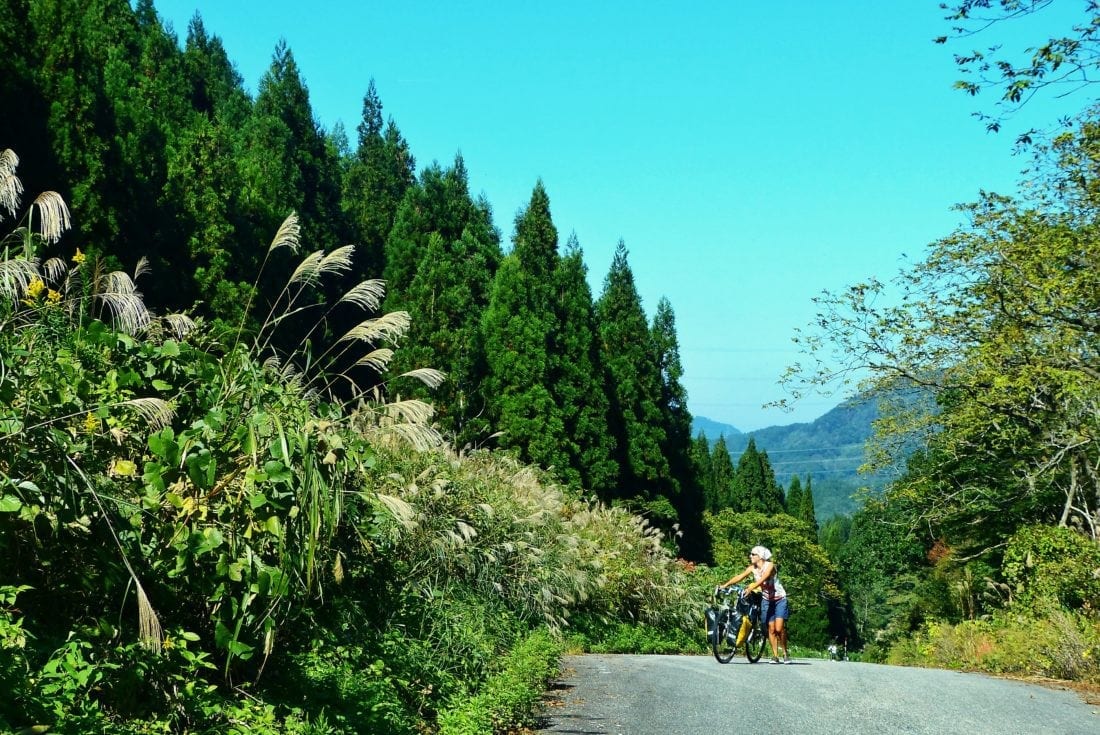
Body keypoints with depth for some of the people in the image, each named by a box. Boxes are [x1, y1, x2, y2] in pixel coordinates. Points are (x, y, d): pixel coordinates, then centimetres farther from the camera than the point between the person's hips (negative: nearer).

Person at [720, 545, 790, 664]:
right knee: (771, 629, -1)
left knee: (779, 629, -14)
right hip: (767, 600, 5)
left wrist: (751, 587, -48)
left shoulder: (770, 565, -18)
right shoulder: (753, 568, -2)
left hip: (779, 599, -5)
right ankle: (775, 656, 5)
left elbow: (763, 579, -34)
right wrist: (725, 585, -20)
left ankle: (785, 653, 3)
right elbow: (739, 576, -8)